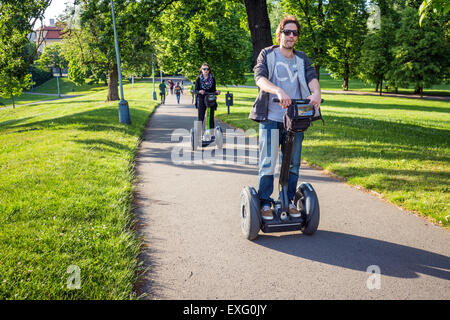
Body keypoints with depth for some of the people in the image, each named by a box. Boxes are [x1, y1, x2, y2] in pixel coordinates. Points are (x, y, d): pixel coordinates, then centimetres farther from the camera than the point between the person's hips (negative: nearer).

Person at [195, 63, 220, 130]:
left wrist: (216, 92, -11)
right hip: (201, 100, -2)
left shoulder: (212, 79, 7)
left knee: (211, 117, 2)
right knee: (200, 117, -2)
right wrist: (199, 91, -22)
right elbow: (196, 90, -1)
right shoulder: (198, 79, 2)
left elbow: (213, 90, 10)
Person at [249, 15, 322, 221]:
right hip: (271, 118, -4)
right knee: (267, 164, -2)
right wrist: (278, 91, -32)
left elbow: (311, 77, -2)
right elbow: (260, 78, -12)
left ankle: (289, 201, 23)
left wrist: (316, 93, -26)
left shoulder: (302, 59, 15)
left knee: (293, 164, 10)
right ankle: (265, 204, 9)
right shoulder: (267, 54, 5)